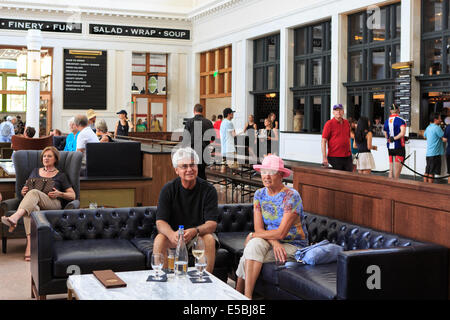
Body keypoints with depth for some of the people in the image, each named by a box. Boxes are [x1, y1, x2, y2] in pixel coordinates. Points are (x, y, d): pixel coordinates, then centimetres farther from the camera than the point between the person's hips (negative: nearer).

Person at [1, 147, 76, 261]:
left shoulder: (60, 175, 19)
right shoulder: (35, 171, 29)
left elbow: (72, 196, 13)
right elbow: (25, 190, 29)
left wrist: (59, 194, -6)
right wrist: (23, 192, 4)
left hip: (53, 204, -2)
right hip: (35, 204, 2)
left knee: (34, 192, -35)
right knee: (32, 208, -39)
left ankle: (15, 218, -59)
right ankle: (30, 244, -55)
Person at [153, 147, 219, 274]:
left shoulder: (208, 190, -10)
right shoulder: (168, 189, -7)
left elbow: (212, 223, -17)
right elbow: (160, 222, -14)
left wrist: (194, 231, -40)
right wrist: (172, 234, -38)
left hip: (200, 234, -1)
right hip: (174, 234, 1)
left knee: (209, 239, -32)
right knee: (159, 239, -28)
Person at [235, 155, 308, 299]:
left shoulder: (291, 196, -17)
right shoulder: (260, 194, 3)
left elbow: (281, 233, -21)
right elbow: (258, 228, -3)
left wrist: (253, 235, -10)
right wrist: (274, 243, -23)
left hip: (293, 245, -5)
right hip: (271, 241, 5)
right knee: (254, 244, -28)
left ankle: (239, 293, -6)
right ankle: (247, 296, -20)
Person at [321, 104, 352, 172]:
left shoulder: (346, 123, 12)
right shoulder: (329, 123, -6)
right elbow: (323, 141, -9)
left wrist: (350, 153, 16)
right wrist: (324, 158, -15)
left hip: (347, 157, 6)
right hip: (335, 158, -6)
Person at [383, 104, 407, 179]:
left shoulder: (386, 122, 9)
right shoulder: (401, 120, -8)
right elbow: (402, 133, -22)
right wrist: (395, 138, -10)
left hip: (390, 148, 5)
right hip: (399, 147, -5)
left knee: (391, 170, 10)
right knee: (397, 170, 0)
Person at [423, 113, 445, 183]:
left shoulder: (428, 127, 13)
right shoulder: (437, 127, -14)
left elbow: (424, 136, 30)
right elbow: (444, 137, -12)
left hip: (428, 153, 9)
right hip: (435, 153, -9)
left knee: (427, 171, 10)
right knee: (432, 172, -6)